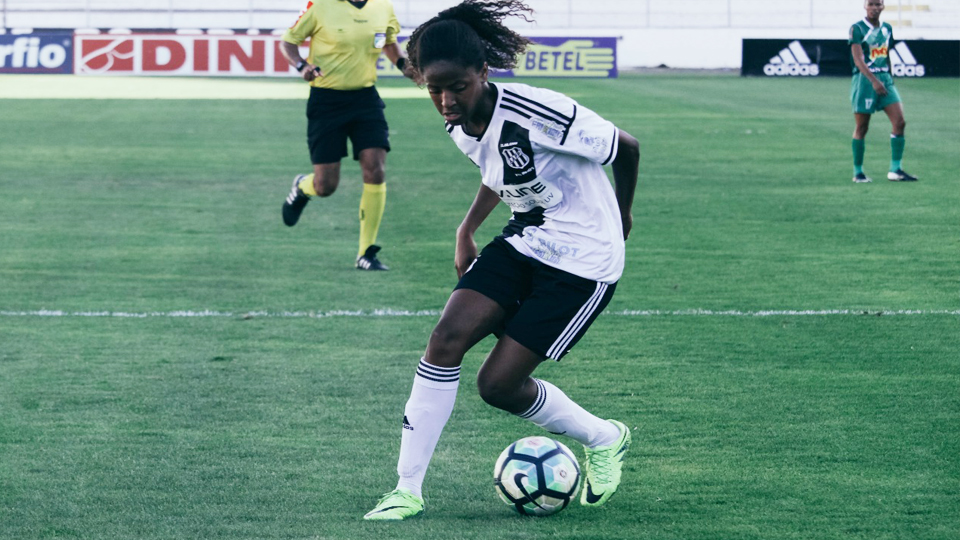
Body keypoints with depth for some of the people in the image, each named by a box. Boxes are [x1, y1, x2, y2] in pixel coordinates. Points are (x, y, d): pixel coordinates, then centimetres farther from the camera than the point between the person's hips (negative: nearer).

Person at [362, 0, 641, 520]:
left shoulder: (539, 116, -27)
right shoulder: (462, 126, -3)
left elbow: (626, 147, -12)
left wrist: (620, 215, 6)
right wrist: (466, 230, 14)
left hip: (583, 261, -7)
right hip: (523, 243, 7)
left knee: (498, 384, -8)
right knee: (446, 338, -13)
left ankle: (603, 440, 19)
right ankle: (407, 490, -5)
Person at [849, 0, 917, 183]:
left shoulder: (887, 29, 11)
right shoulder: (857, 29, -8)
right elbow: (858, 59, -16)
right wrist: (874, 80, -26)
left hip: (885, 78, 6)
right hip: (864, 79, -6)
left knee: (899, 122, -6)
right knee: (862, 127, 0)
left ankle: (895, 170, -1)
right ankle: (858, 172, 11)